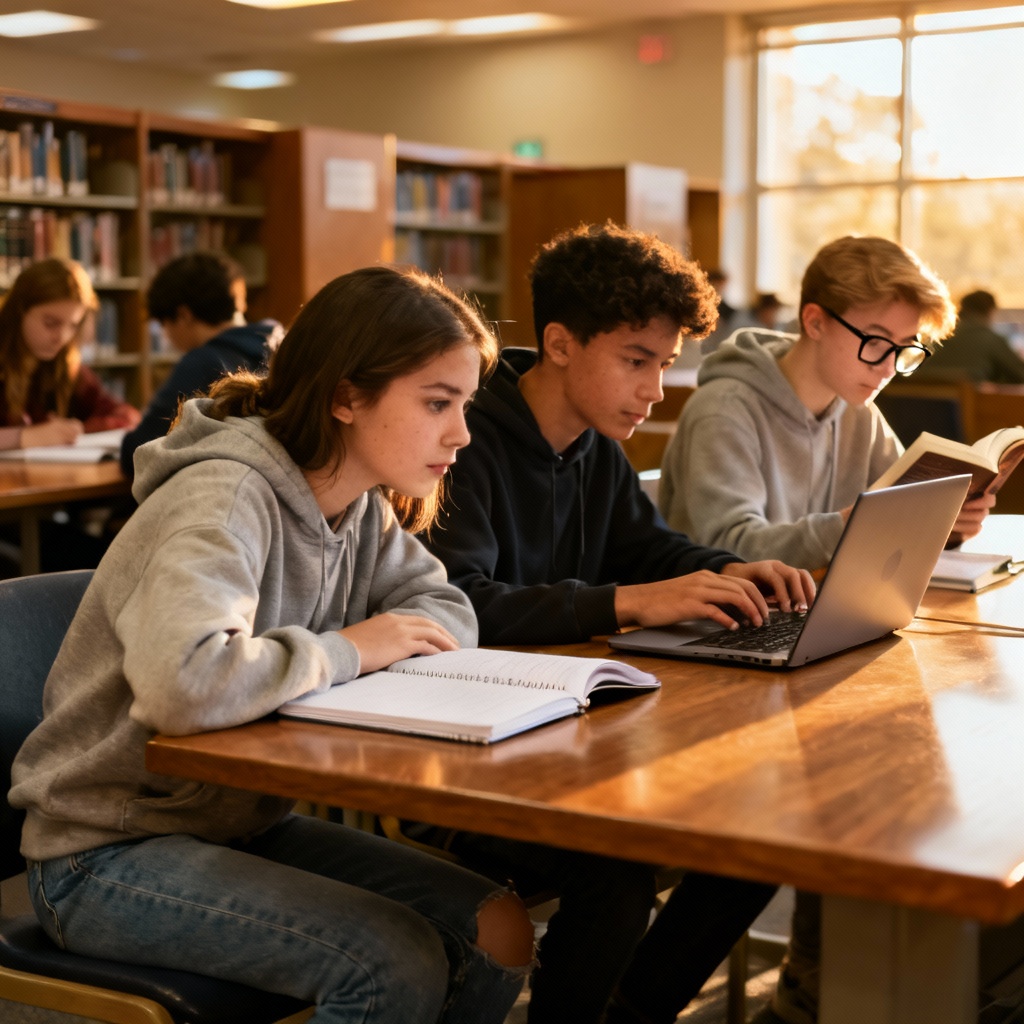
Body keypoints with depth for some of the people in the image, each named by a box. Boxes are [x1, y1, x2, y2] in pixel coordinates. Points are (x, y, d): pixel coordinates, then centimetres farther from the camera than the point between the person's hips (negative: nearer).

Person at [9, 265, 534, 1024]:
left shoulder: (362, 505, 1)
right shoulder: (227, 499, -26)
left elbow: (448, 612, 10)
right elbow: (180, 683, -42)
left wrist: (399, 639, -13)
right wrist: (341, 652, -25)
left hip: (247, 820, 8)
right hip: (108, 851, -8)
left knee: (496, 933, -4)